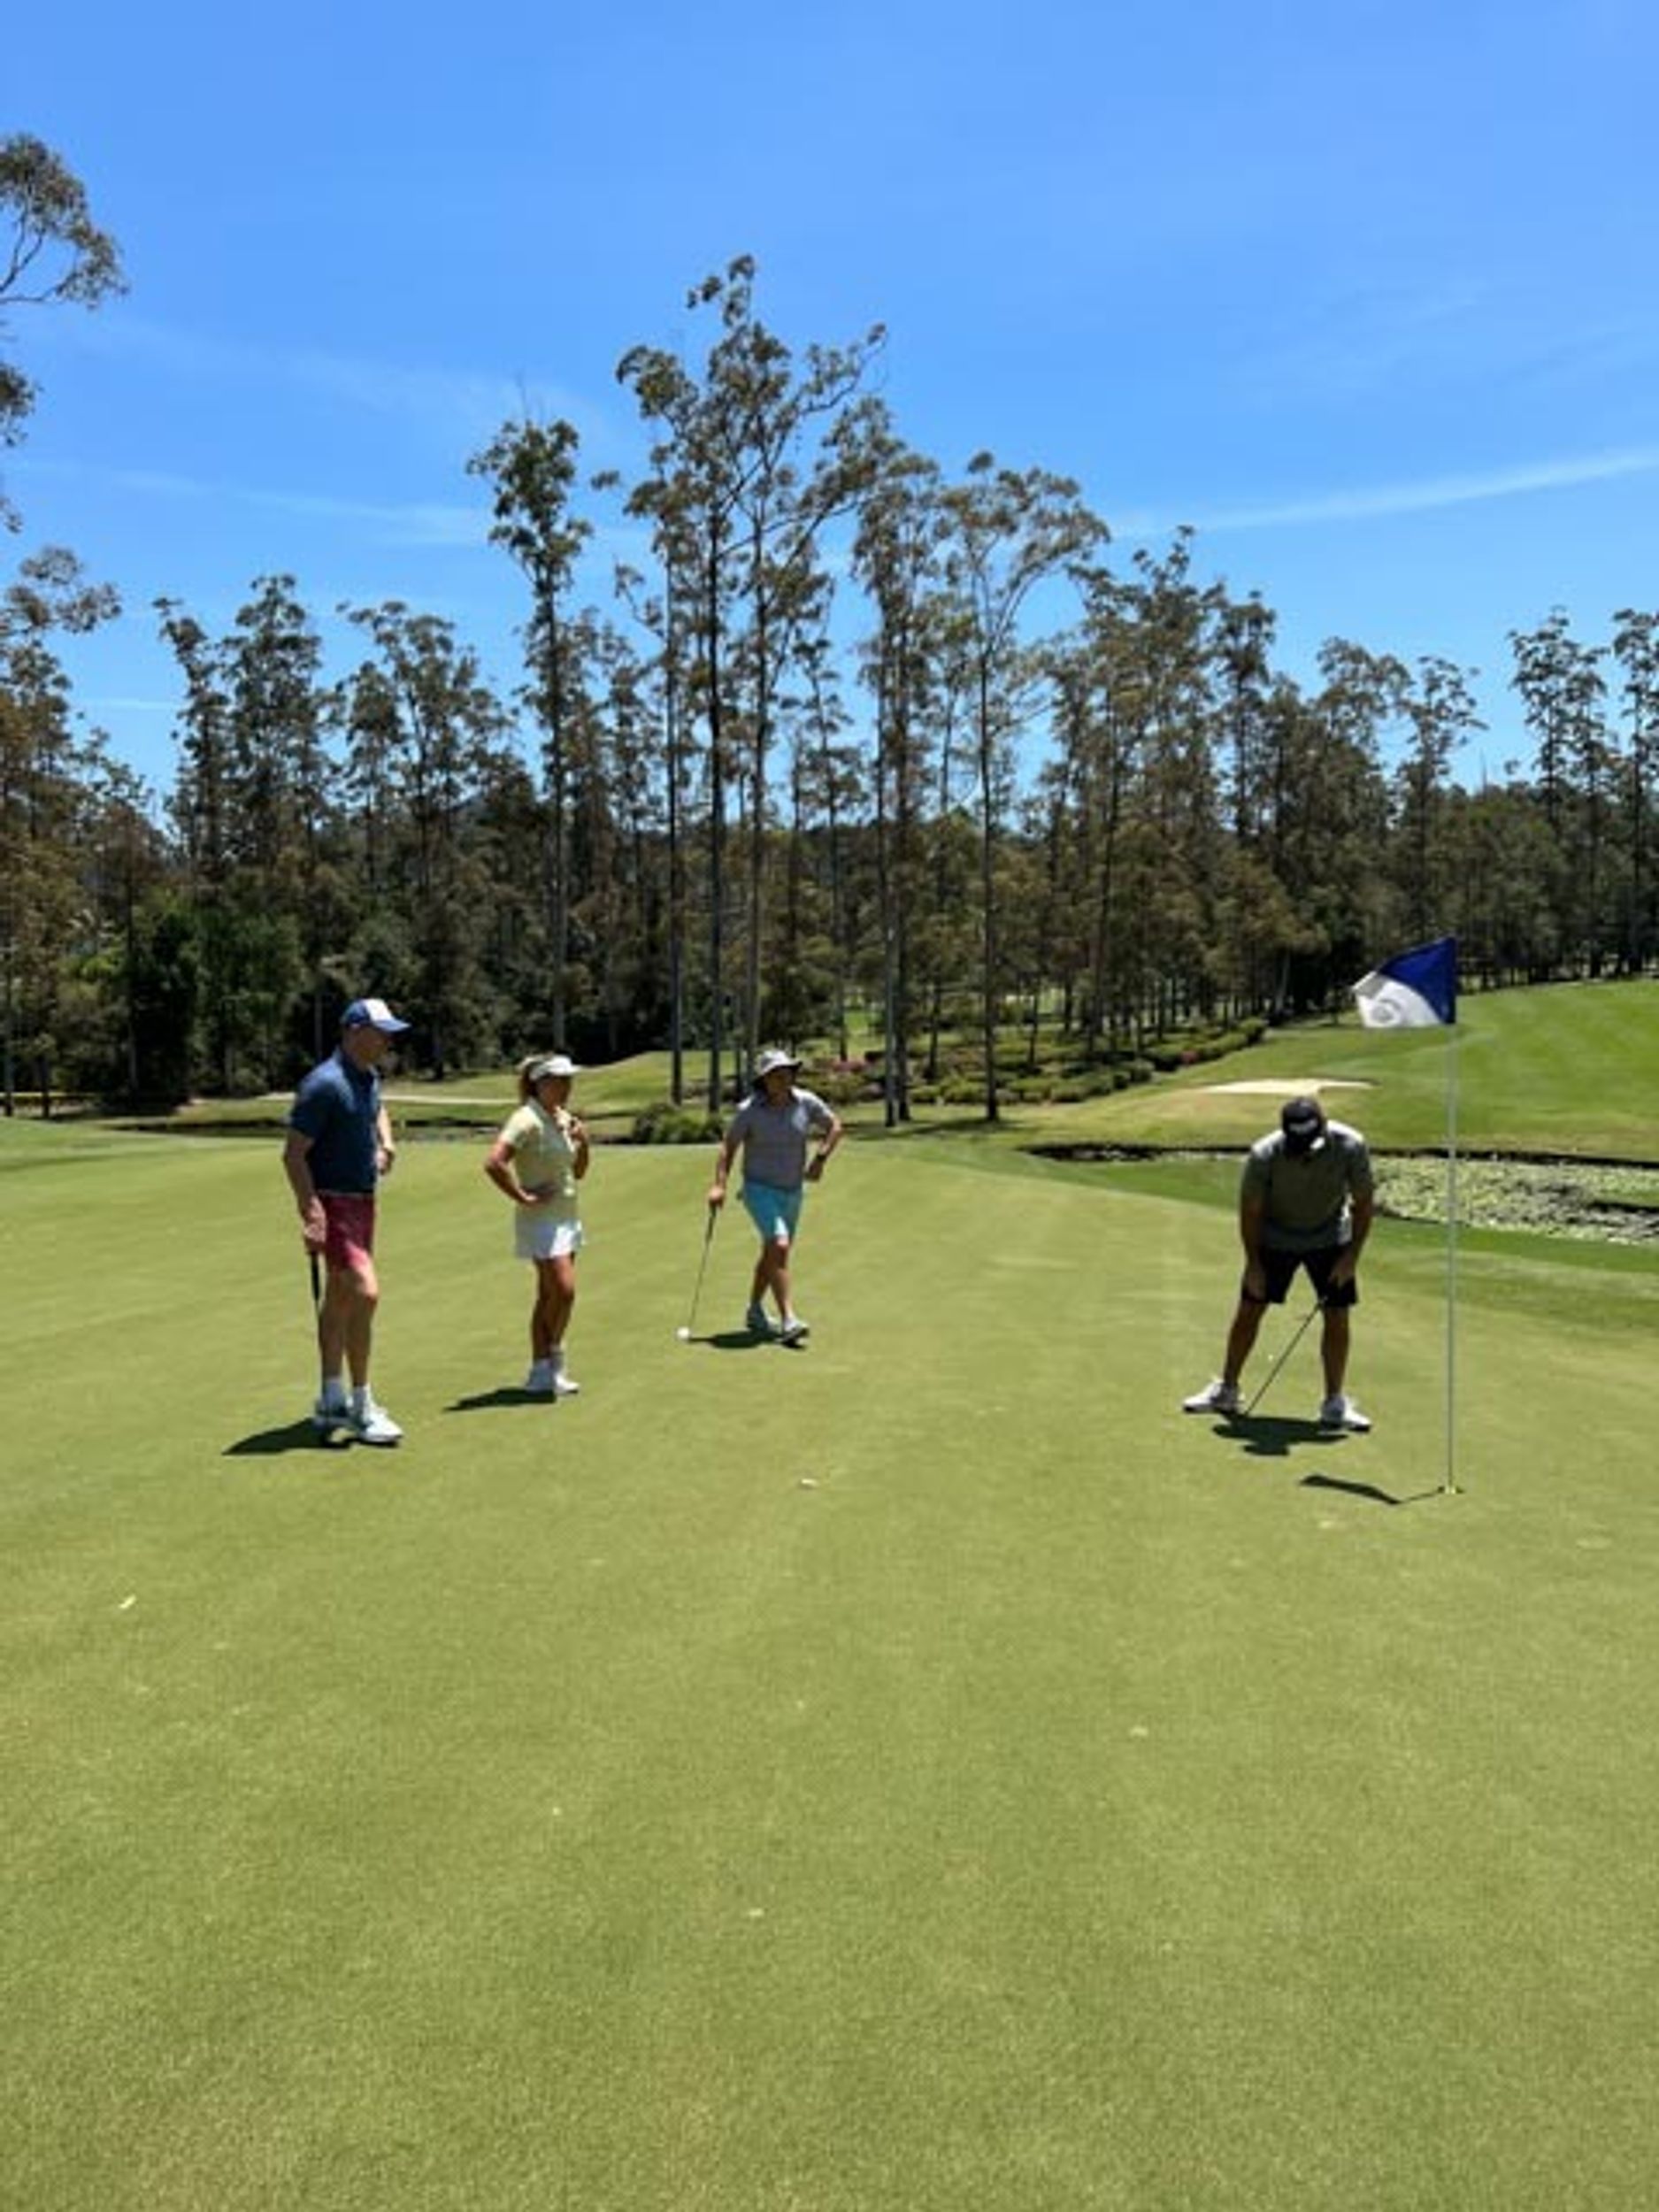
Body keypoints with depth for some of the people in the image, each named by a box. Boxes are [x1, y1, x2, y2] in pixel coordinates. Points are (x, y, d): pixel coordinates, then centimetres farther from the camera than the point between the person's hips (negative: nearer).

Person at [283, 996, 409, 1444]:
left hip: (362, 1201, 10)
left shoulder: (369, 1076, 9)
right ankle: (362, 1408, -8)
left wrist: (386, 1143, 14)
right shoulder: (324, 1084, -19)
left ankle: (332, 1403, 23)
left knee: (340, 1301, 14)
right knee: (364, 1293, -16)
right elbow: (293, 1154, -19)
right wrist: (310, 1214, -25)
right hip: (333, 1203, -9)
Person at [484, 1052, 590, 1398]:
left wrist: (583, 1143, 0)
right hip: (541, 1219, -8)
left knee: (549, 1296, 10)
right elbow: (493, 1164, -26)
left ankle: (541, 1372, 15)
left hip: (567, 1217, 8)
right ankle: (553, 1355, 8)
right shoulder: (527, 1119, -14)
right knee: (563, 1290, -14)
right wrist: (524, 1197, -18)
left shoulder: (564, 1119, 11)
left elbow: (578, 1172, 19)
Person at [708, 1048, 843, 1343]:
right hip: (760, 1189, -5)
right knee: (779, 1247, -23)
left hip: (793, 1191, 5)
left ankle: (754, 1313, 36)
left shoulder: (806, 1102, -7)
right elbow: (728, 1145, -9)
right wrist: (719, 1185, -20)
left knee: (772, 1255, 17)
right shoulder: (749, 1110, -15)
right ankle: (788, 1320, -26)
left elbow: (835, 1126, 6)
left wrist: (820, 1158, -7)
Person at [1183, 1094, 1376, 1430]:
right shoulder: (1264, 1154, -28)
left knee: (1337, 1316, -4)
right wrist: (1253, 1264, -11)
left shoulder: (1350, 1146, -26)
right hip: (1274, 1238, 0)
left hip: (1330, 1239, 1)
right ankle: (1226, 1390, 17)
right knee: (1249, 1310, 2)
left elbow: (1362, 1203, -11)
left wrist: (1352, 1256, -14)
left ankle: (1335, 1403, 7)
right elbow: (1250, 1210, -14)